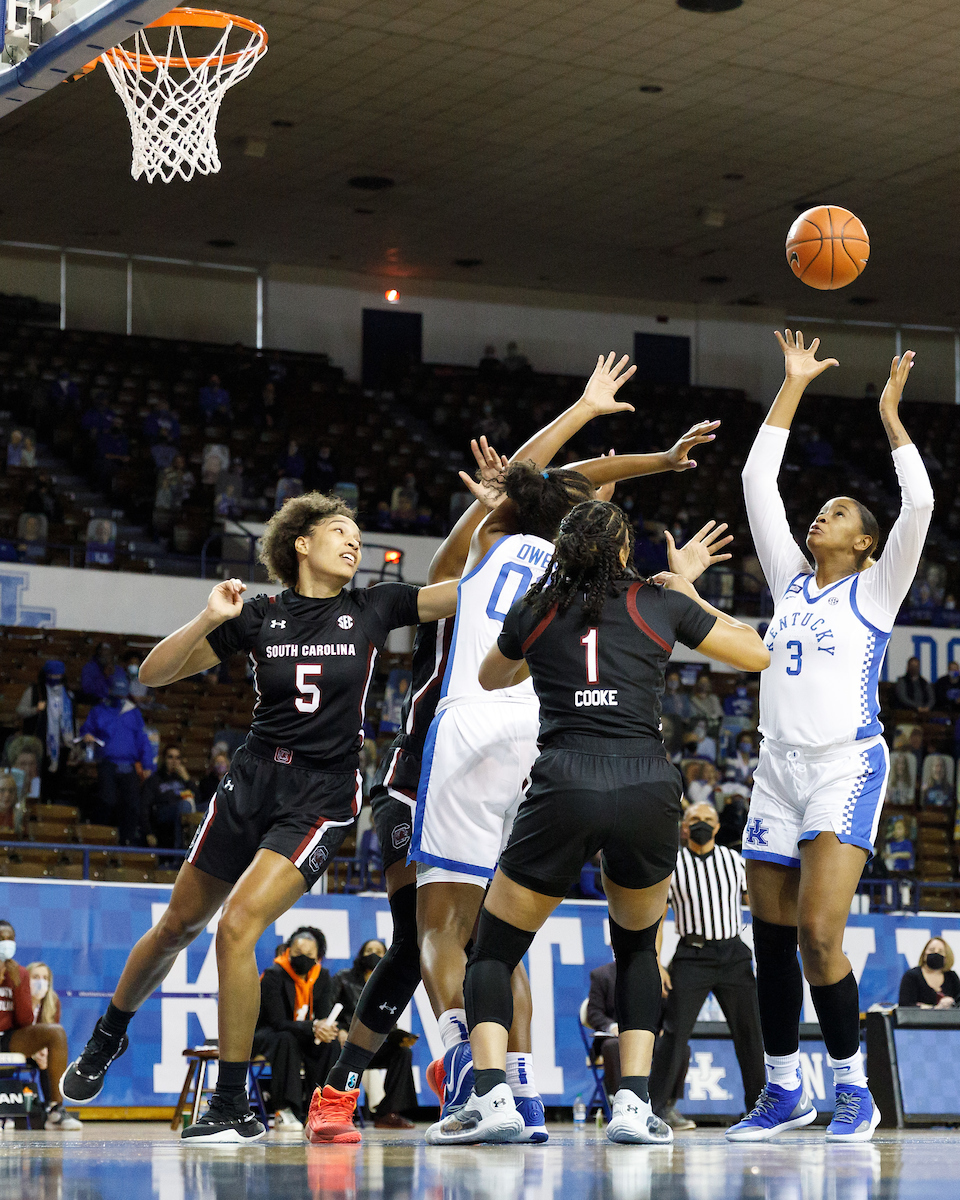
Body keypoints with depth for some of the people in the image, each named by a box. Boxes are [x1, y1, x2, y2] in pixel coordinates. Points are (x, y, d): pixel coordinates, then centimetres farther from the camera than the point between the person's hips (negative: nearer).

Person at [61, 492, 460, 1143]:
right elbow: (153, 674, -1)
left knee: (238, 925, -20)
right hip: (252, 779, 3)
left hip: (321, 797, -3)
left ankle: (234, 1107, -9)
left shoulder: (373, 608, -1)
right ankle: (108, 1036, 43)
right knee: (179, 925, 15)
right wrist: (207, 619, -17)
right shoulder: (258, 616, 1)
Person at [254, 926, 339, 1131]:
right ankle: (283, 1111, -36)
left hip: (301, 1036, 5)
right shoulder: (273, 976, -20)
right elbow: (278, 1022, -27)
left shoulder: (322, 977, -4)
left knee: (330, 1043, -26)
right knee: (287, 1040, -39)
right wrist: (313, 1028, -43)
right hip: (264, 1034, -5)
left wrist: (325, 1028, -36)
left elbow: (323, 1016, -9)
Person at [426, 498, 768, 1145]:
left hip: (564, 788, -1)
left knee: (495, 950, 14)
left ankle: (491, 1097, -7)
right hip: (649, 788, 1)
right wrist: (687, 586, 33)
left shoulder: (533, 612, 16)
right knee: (638, 946, 25)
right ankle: (634, 1102, 10)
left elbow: (490, 678, 37)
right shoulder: (661, 603, 13)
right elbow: (758, 653, 26)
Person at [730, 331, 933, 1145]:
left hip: (847, 766, -6)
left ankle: (854, 1089, -6)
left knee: (819, 933, -18)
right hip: (780, 766, 6)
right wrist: (794, 386, 13)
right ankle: (785, 1091, 17)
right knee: (772, 939, 5)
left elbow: (919, 504, -11)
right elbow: (758, 481, 13)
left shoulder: (874, 591, 3)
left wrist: (891, 416, -6)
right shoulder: (792, 581, 15)